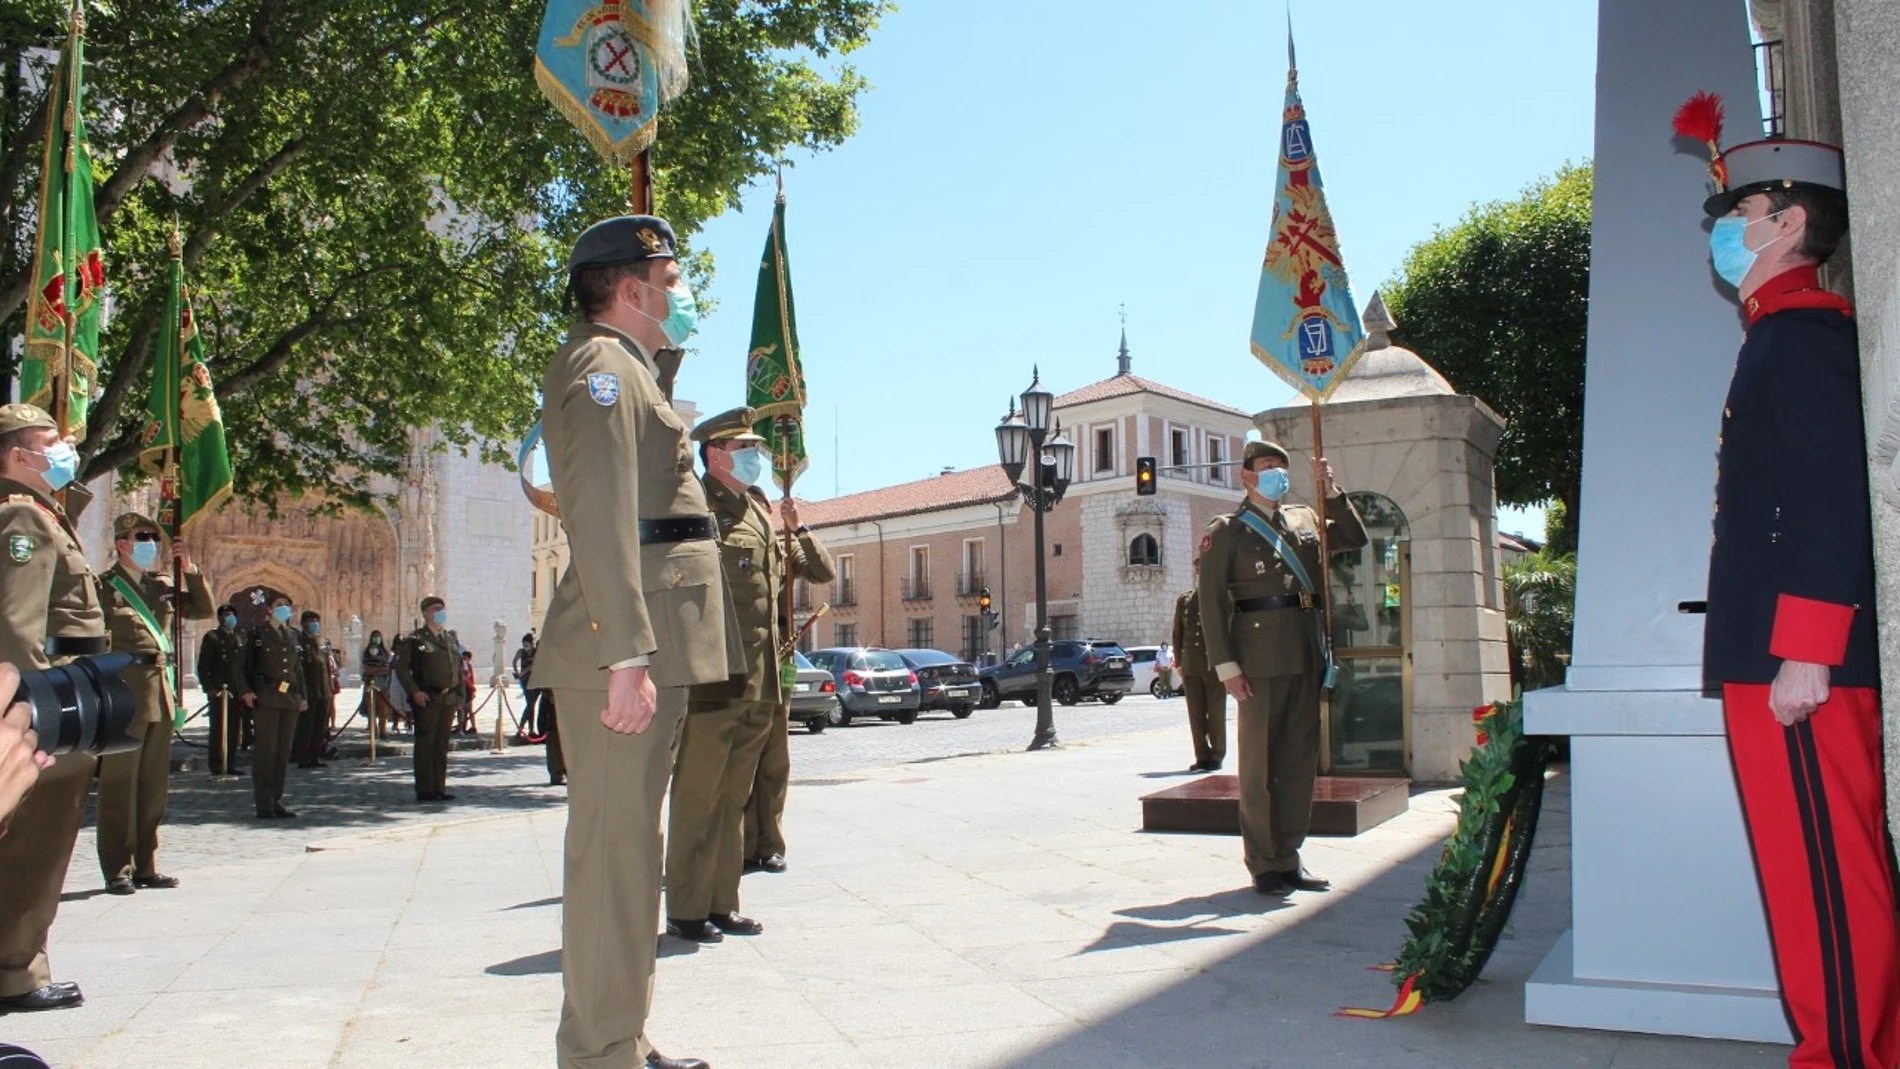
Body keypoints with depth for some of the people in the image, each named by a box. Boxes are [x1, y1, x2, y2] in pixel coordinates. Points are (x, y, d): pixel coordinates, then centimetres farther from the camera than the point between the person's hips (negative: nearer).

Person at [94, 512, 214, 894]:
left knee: (154, 783, 9)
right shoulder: (104, 586, -2)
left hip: (160, 690, 6)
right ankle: (118, 870, 5)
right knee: (119, 782, -1)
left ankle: (145, 865, 17)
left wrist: (190, 569, 5)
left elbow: (204, 609, 16)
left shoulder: (161, 584, 16)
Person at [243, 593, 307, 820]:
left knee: (284, 751, 6)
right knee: (266, 750, -7)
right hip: (266, 699, -5)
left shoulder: (295, 636, 16)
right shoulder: (258, 633, 2)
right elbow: (245, 664, -1)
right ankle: (264, 804, -4)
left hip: (290, 699, 5)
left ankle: (276, 801, 12)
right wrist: (247, 691, -12)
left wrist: (301, 696, 13)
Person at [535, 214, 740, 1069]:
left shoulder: (626, 370, 25)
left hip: (650, 645, 11)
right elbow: (601, 516, -19)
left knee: (626, 847, 14)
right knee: (615, 851, -6)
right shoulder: (601, 363, -8)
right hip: (624, 647, -11)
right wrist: (627, 657, -25)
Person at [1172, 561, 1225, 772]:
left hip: (1215, 665, -3)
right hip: (1191, 667, 3)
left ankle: (1217, 755, 11)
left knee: (1216, 713, 2)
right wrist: (1178, 662, 10)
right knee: (1196, 714, 4)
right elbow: (1177, 633, 16)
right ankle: (1202, 756, 10)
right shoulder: (1183, 600, 12)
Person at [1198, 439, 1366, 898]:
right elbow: (1211, 601, -4)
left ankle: (1289, 858, 17)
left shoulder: (1305, 519, 18)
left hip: (1307, 657, 6)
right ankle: (1264, 865, 7)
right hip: (1260, 660, -6)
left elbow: (1355, 537, 24)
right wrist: (1226, 665, -12)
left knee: (1301, 759, 8)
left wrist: (1330, 491, 10)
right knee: (1259, 764, -1)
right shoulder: (1225, 532, 1)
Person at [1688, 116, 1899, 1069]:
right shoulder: (1786, 335, 21)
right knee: (1812, 872, 14)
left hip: (1798, 664, -10)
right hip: (1773, 657, 10)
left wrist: (1804, 651, -22)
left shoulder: (1801, 332, -9)